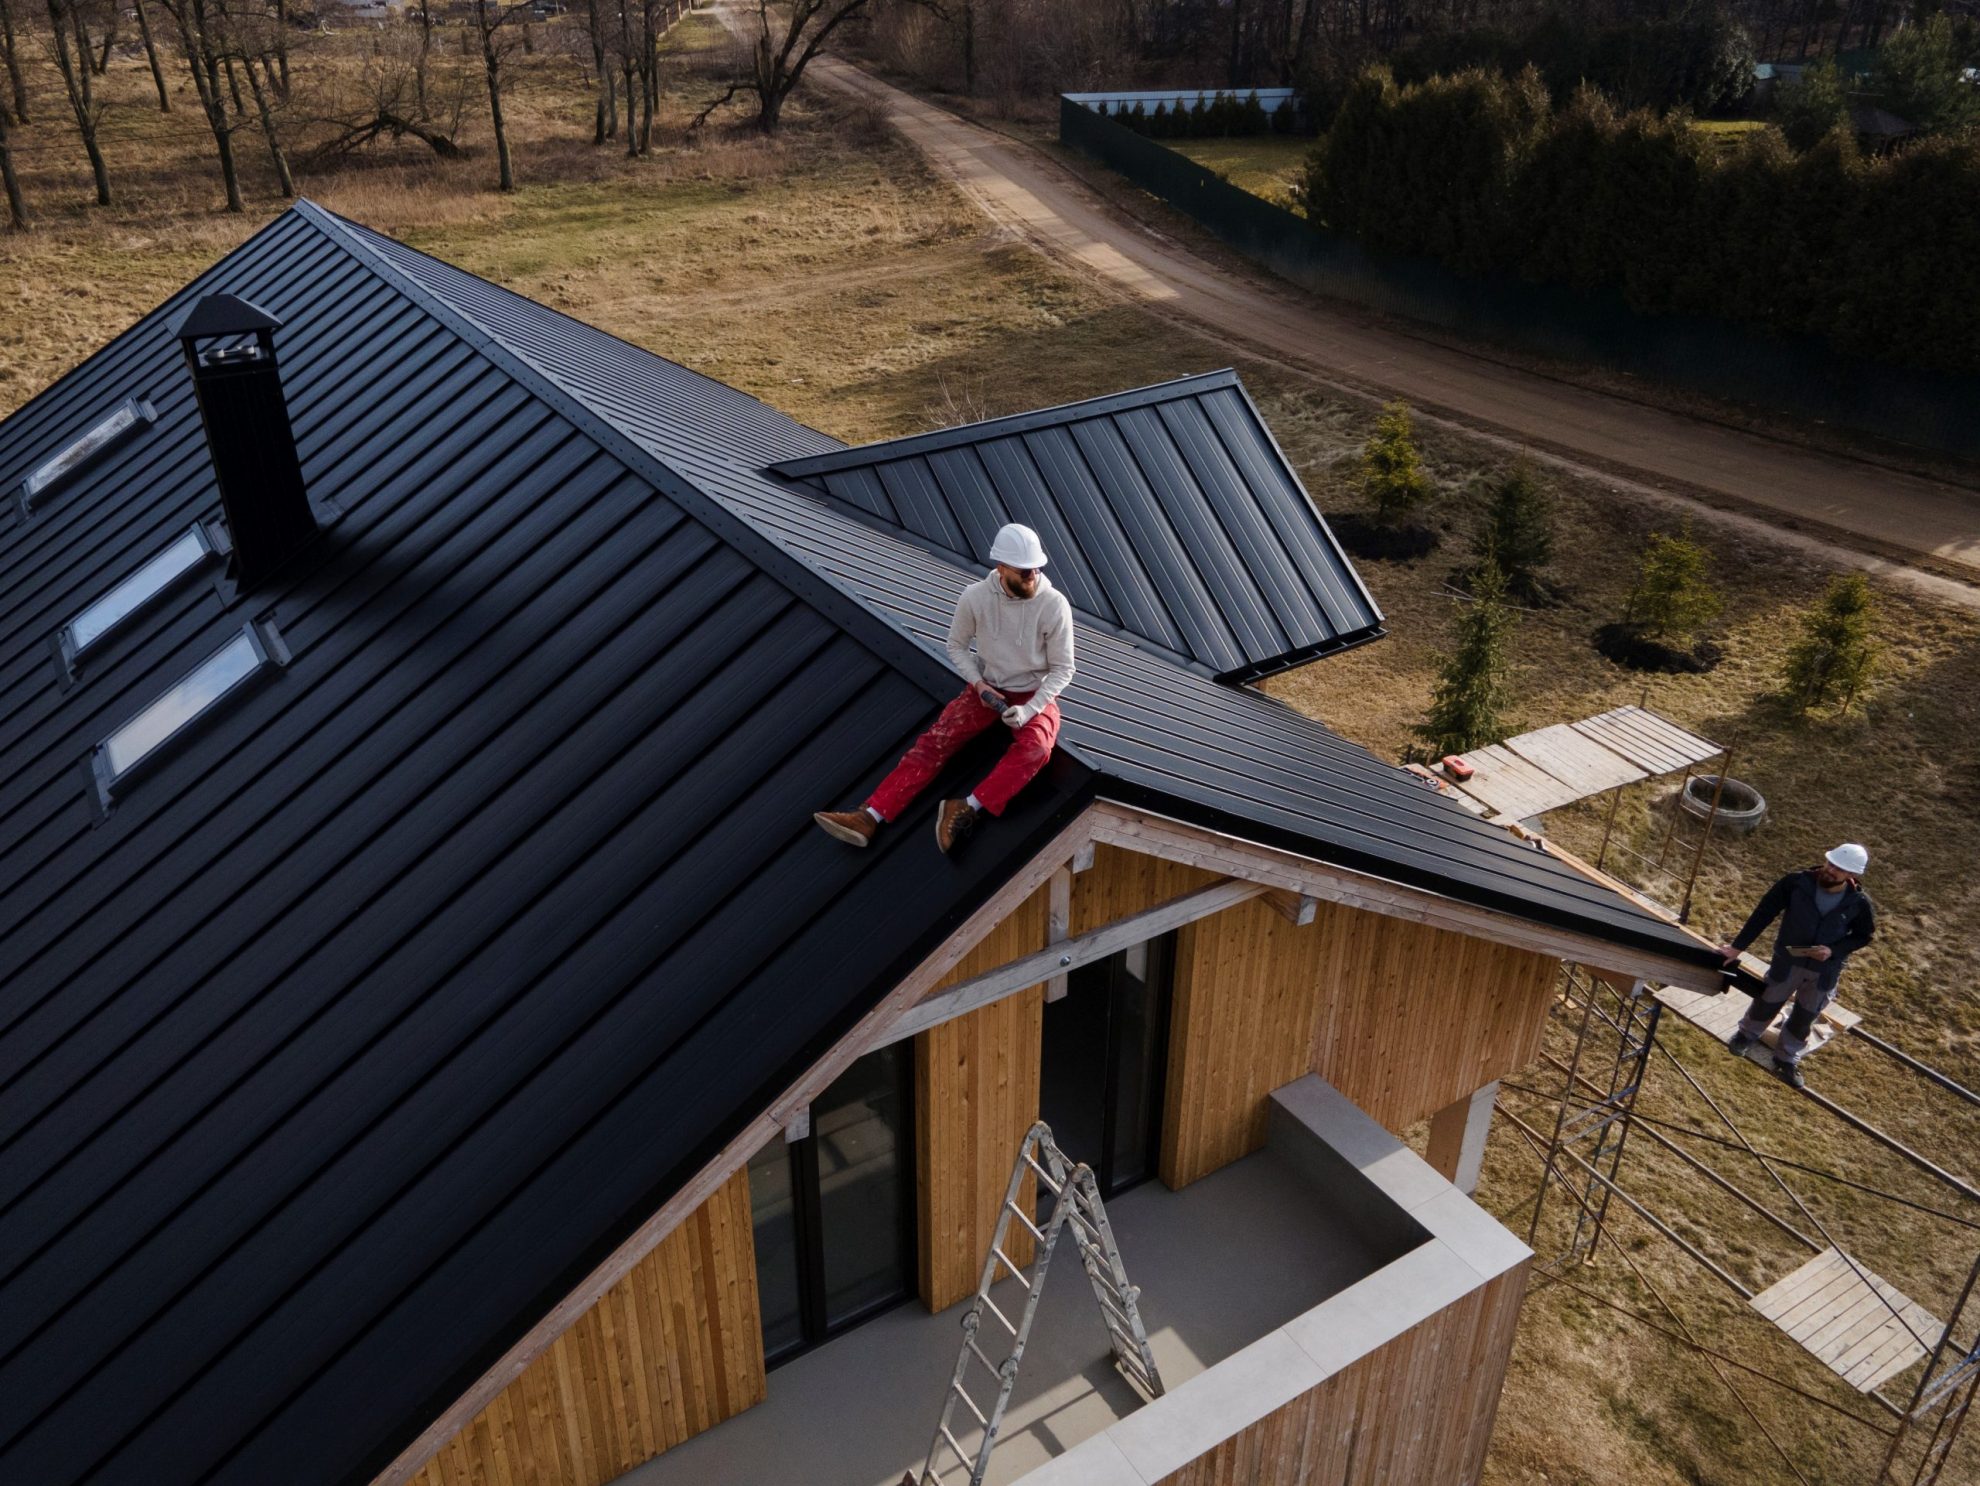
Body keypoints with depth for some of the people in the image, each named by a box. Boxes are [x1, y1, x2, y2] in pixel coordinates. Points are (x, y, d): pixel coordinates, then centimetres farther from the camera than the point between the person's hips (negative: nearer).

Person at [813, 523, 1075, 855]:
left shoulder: (1054, 605, -18)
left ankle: (968, 809, -42)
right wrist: (978, 683, -12)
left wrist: (1029, 710, -23)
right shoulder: (975, 597, -12)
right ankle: (870, 817, -25)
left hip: (1035, 694, -2)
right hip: (988, 689, 2)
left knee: (1034, 748, -35)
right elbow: (956, 647, 4)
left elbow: (1062, 669, -11)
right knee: (935, 741, -17)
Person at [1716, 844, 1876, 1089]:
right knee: (1768, 1002, 21)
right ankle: (1747, 1034, 51)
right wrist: (1738, 946, -15)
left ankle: (1786, 1060, 42)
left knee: (1804, 1018, 19)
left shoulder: (1859, 903, -20)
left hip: (1825, 971, 1)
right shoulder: (1798, 882, -24)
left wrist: (1834, 951, -21)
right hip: (1788, 962, -1)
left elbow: (1863, 936, -2)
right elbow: (1764, 913, -17)